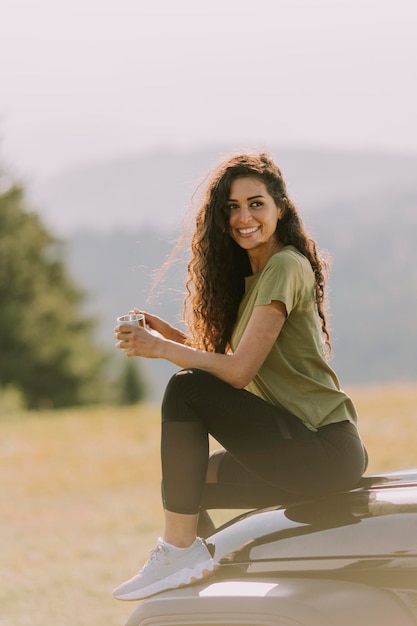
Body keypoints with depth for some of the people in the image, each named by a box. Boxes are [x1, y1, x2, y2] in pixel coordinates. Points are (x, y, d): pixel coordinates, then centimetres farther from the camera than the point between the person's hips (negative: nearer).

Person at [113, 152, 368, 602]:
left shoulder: (285, 267, -11)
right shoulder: (251, 276, 18)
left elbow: (239, 370, -16)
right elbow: (221, 356, 16)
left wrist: (162, 349, -9)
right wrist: (165, 333, 5)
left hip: (326, 447, -10)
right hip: (305, 450, 10)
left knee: (185, 390, -18)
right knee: (183, 484, 15)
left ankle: (179, 552, -16)